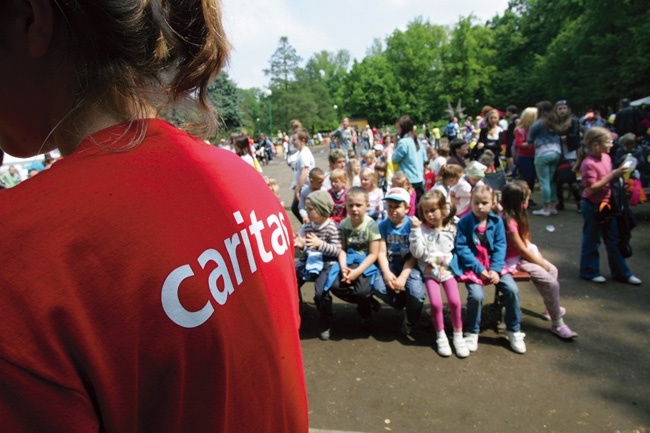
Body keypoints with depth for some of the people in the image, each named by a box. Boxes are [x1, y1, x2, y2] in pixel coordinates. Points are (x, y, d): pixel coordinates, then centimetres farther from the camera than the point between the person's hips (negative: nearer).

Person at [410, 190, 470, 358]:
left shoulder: (451, 229, 2)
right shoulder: (421, 229, -5)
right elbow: (417, 253, -12)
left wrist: (446, 262, -6)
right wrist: (416, 230, -18)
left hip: (447, 269, 2)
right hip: (429, 271, -1)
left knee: (455, 301, -12)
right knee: (436, 303, -15)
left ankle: (458, 336, 11)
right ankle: (440, 336, 9)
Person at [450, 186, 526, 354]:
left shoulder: (497, 221, 0)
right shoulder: (464, 222, -8)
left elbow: (500, 246, -2)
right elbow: (461, 247, -11)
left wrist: (495, 269, -14)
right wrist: (479, 268, -18)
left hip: (494, 265, 3)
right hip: (472, 266, -3)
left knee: (512, 289, -15)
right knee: (476, 295, -25)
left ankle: (513, 330, 9)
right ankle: (472, 332, 2)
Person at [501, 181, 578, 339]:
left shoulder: (517, 215, 3)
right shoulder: (509, 221, -27)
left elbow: (526, 240, 8)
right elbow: (522, 250, -21)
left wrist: (541, 258, 2)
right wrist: (543, 264, -9)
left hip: (525, 254, 10)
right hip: (514, 260, -10)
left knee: (553, 270, 13)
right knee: (551, 282, -14)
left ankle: (551, 308, 30)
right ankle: (557, 324, 1)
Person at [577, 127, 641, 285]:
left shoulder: (606, 157, 5)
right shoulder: (588, 164, -21)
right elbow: (591, 188, -26)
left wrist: (619, 172, 2)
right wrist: (612, 175, -25)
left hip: (606, 204, 8)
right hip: (592, 206, -8)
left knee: (613, 239, 15)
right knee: (591, 240, 5)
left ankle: (621, 272, 25)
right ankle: (589, 271, 20)